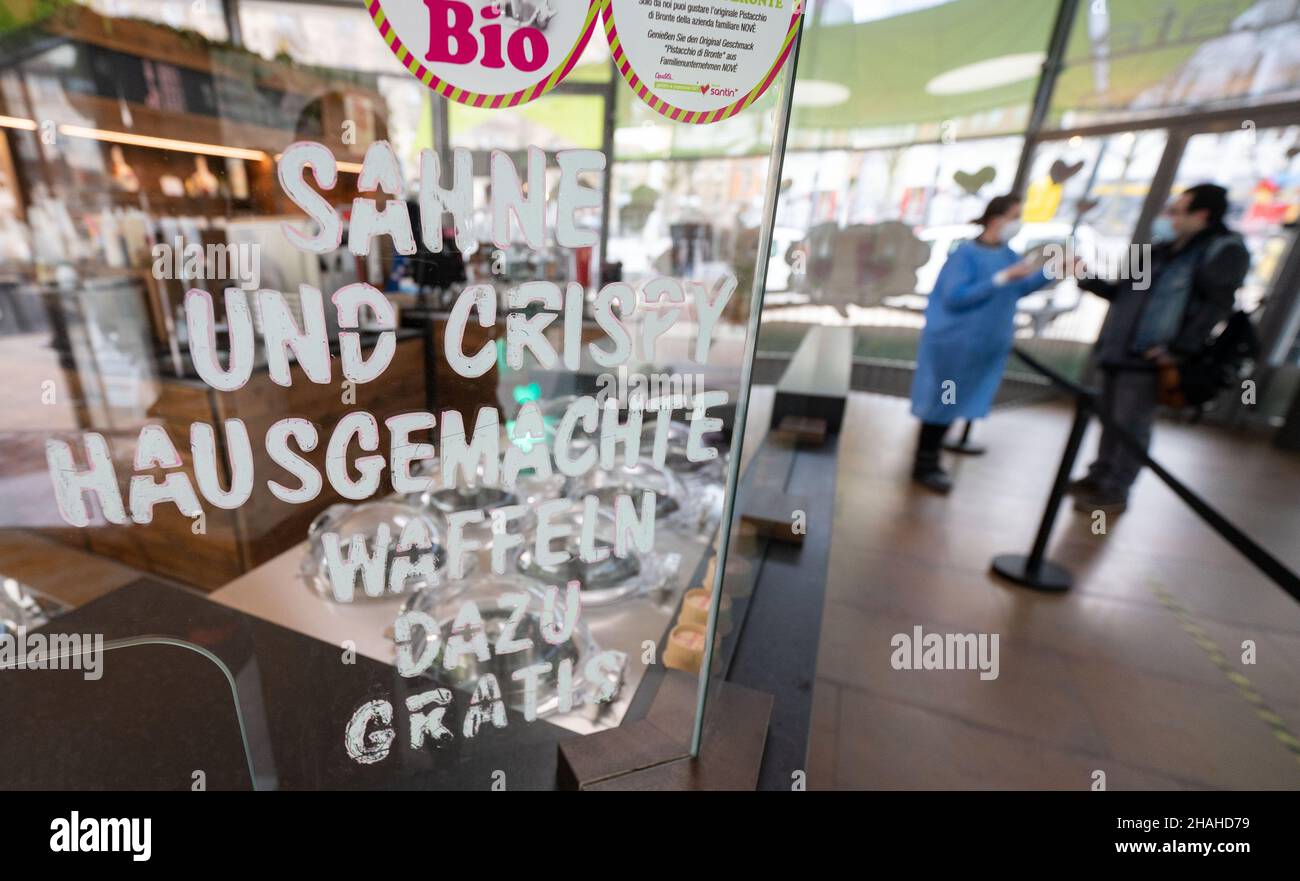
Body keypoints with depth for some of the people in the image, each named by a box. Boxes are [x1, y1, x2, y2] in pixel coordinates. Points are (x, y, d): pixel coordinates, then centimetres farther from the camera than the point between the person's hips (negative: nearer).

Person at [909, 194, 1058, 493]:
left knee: (952, 404, 14)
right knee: (940, 403, 1)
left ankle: (931, 461, 26)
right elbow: (955, 297, -26)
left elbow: (1019, 288, 19)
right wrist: (1003, 277, -26)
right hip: (952, 343, -8)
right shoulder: (966, 253, -17)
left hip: (984, 346, 8)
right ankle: (924, 466, 13)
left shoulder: (1007, 254, 7)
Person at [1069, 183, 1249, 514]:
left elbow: (1216, 307, -12)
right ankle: (1100, 476, 27)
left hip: (1149, 359, -7)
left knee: (1130, 425, -2)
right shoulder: (1162, 249, 18)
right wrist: (1087, 278, 13)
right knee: (1110, 419, 14)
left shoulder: (1223, 249, -4)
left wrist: (1179, 350, -20)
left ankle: (1115, 492, 8)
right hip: (1119, 351, 7)